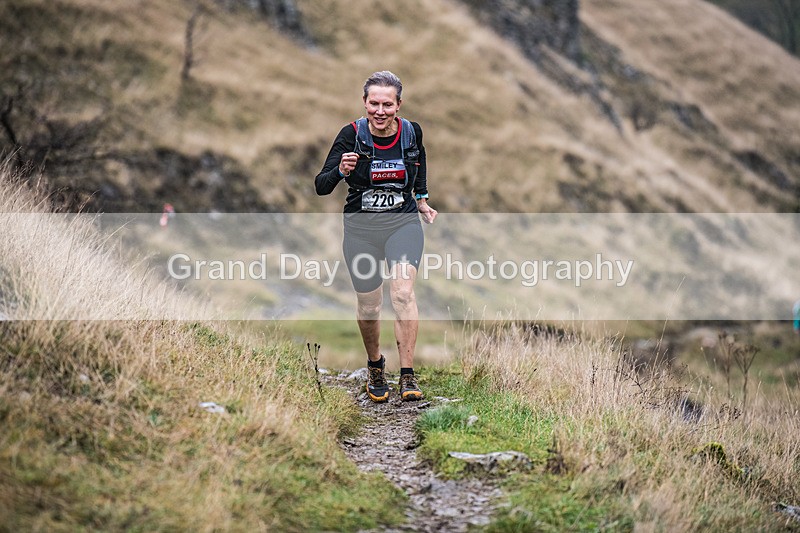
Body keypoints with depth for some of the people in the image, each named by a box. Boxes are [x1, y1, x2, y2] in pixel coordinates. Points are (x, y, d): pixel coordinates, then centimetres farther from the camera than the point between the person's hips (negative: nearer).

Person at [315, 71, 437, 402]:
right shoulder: (351, 136, -13)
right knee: (369, 305, 8)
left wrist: (422, 200, 18)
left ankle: (407, 376, -13)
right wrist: (341, 170, -35)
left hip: (403, 223, 0)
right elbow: (321, 186, -16)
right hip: (361, 228, 0)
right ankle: (375, 366, 35)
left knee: (403, 293, -19)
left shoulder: (412, 132, -5)